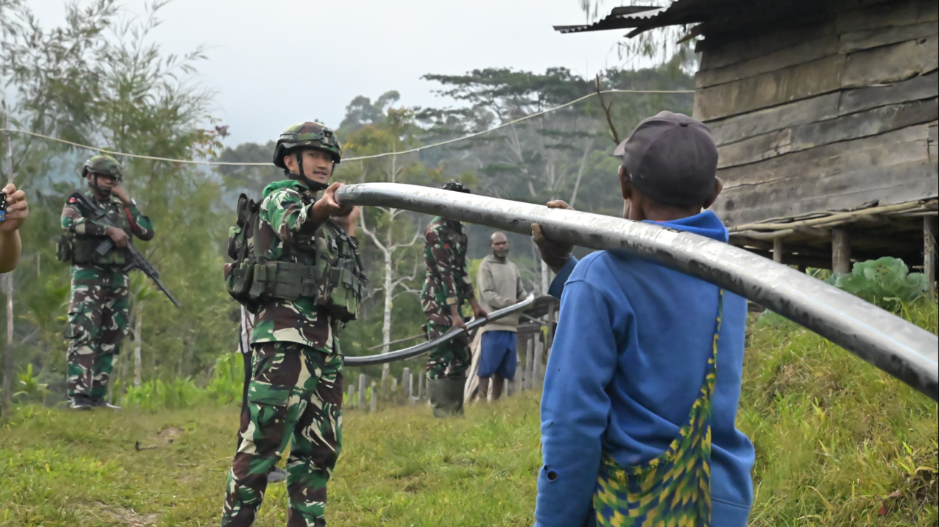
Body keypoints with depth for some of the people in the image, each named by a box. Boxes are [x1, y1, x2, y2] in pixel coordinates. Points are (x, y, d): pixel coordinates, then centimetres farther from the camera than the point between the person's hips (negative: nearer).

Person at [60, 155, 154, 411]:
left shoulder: (120, 207, 16)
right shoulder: (77, 203, 5)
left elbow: (147, 232, 7)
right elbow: (69, 222, -18)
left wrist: (128, 201, 2)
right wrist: (109, 230, -20)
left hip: (118, 280, 5)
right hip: (88, 277, -5)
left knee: (110, 340, 4)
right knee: (84, 336, -14)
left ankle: (97, 395, 9)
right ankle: (77, 395, -17)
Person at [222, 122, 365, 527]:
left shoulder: (325, 213, 26)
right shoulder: (281, 195, 4)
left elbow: (354, 287, 25)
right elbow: (292, 228, -24)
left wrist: (348, 232, 17)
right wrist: (319, 210, -45)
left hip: (325, 340, 8)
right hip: (286, 334, -8)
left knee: (321, 445, 7)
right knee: (265, 436, -14)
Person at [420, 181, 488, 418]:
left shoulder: (458, 231, 15)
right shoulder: (437, 230, -12)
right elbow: (444, 273, -18)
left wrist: (475, 305, 19)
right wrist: (454, 314, -22)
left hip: (454, 300, 9)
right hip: (438, 301, -9)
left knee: (461, 357, 10)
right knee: (441, 358, -10)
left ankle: (456, 412, 15)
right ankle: (441, 414, -9)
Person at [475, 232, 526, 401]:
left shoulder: (513, 268, 20)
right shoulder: (486, 266, 0)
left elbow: (521, 293, 19)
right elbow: (488, 295, -9)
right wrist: (512, 304, -17)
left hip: (510, 326, 6)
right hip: (493, 325, -6)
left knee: (503, 369, 8)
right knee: (487, 367, -6)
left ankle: (495, 402, 14)